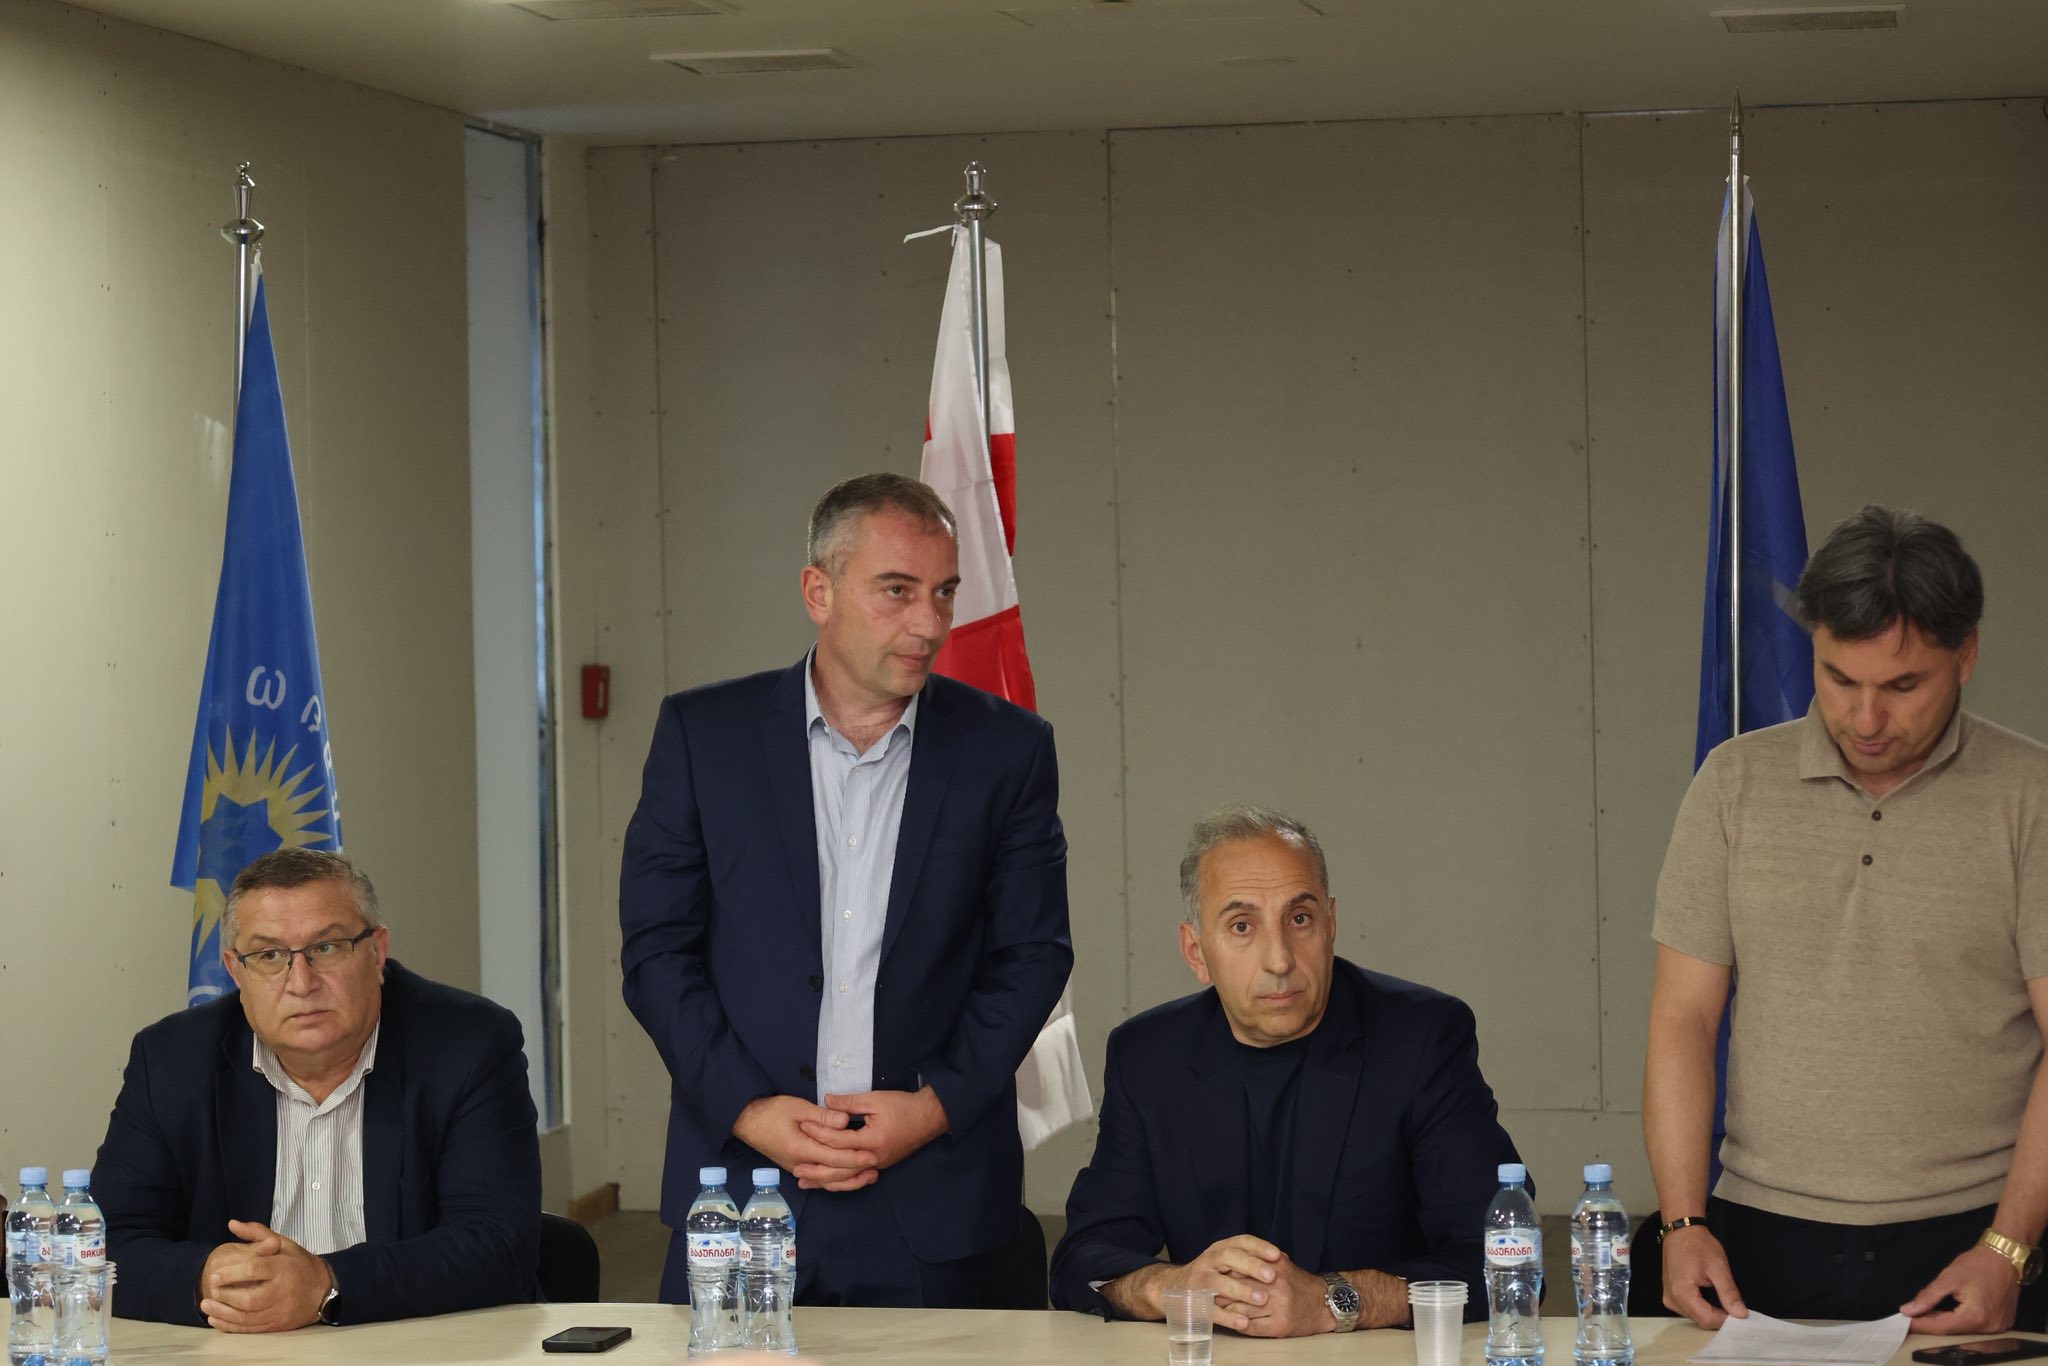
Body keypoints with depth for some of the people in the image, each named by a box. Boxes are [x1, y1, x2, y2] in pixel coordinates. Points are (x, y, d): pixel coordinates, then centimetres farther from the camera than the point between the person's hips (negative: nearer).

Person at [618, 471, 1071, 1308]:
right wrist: (748, 1107, -10)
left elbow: (1032, 954, 3)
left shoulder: (1007, 749, 5)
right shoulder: (702, 734, 3)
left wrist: (937, 1105, -10)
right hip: (739, 1184, 0)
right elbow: (656, 948, 1)